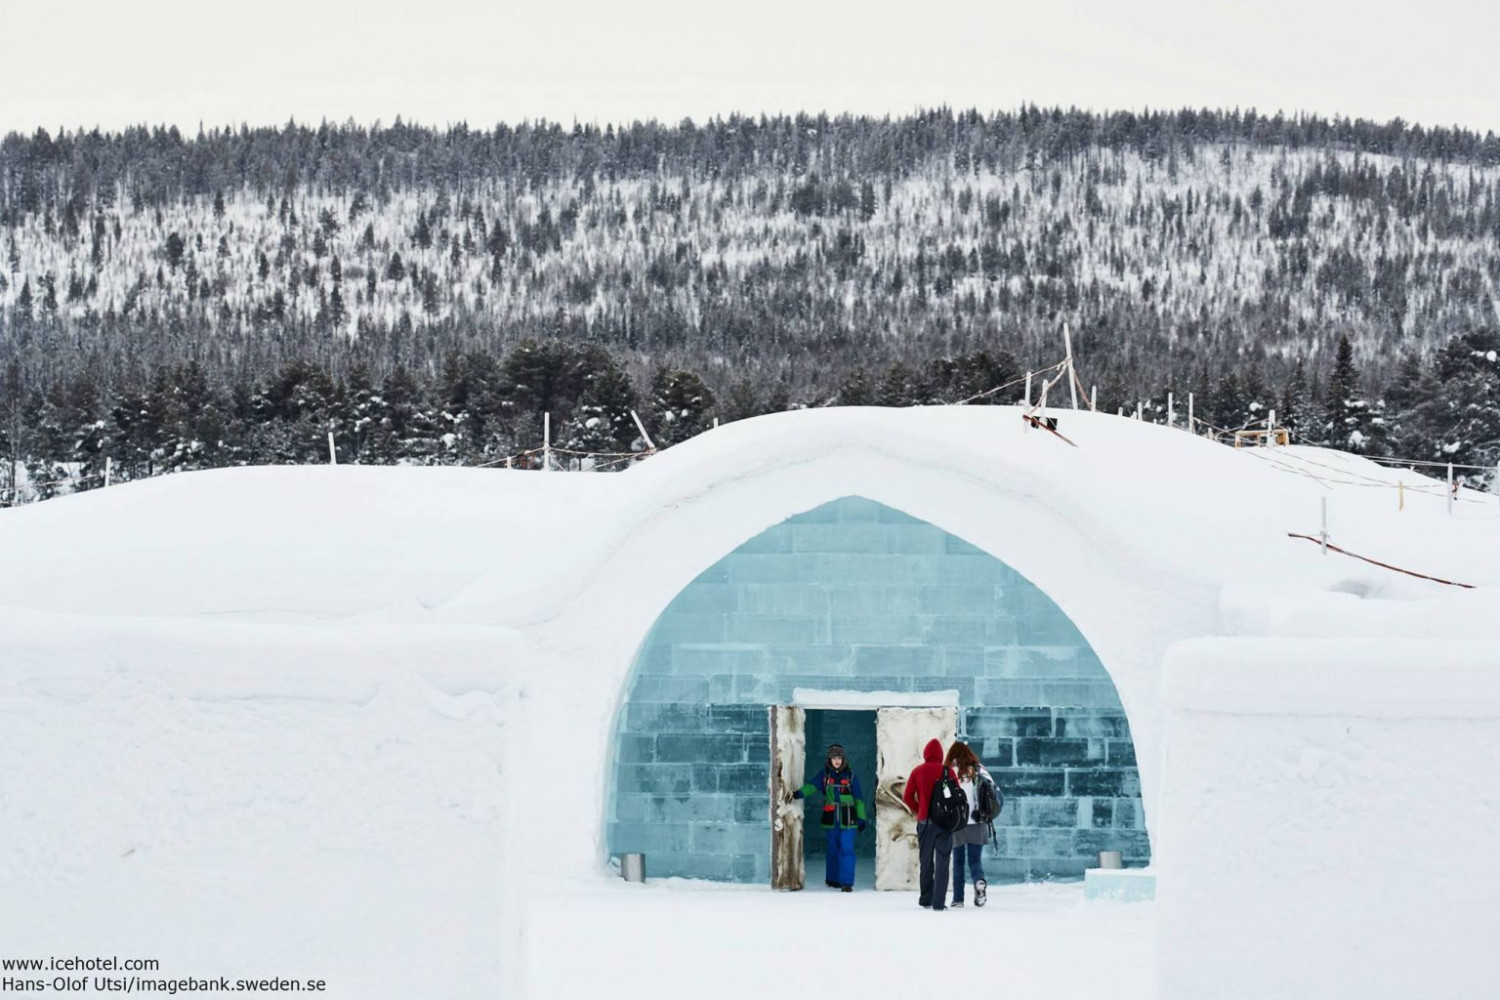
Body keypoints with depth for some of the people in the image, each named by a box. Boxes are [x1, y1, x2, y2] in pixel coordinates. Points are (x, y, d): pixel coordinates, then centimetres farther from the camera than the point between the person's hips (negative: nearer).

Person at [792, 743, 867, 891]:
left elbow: (859, 798, 4)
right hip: (831, 818, 2)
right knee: (833, 849, 11)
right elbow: (812, 785, -10)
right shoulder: (824, 774, 6)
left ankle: (846, 882, -10)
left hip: (847, 819, -2)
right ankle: (832, 879, 25)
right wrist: (800, 793, -29)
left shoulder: (851, 775, 2)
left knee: (846, 850, -9)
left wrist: (861, 818, 0)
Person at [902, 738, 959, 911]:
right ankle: (938, 903, -9)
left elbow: (907, 797, 0)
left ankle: (926, 899, 20)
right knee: (942, 863, -1)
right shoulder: (948, 771, -5)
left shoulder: (917, 771, 1)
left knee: (925, 861, 14)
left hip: (924, 822, 2)